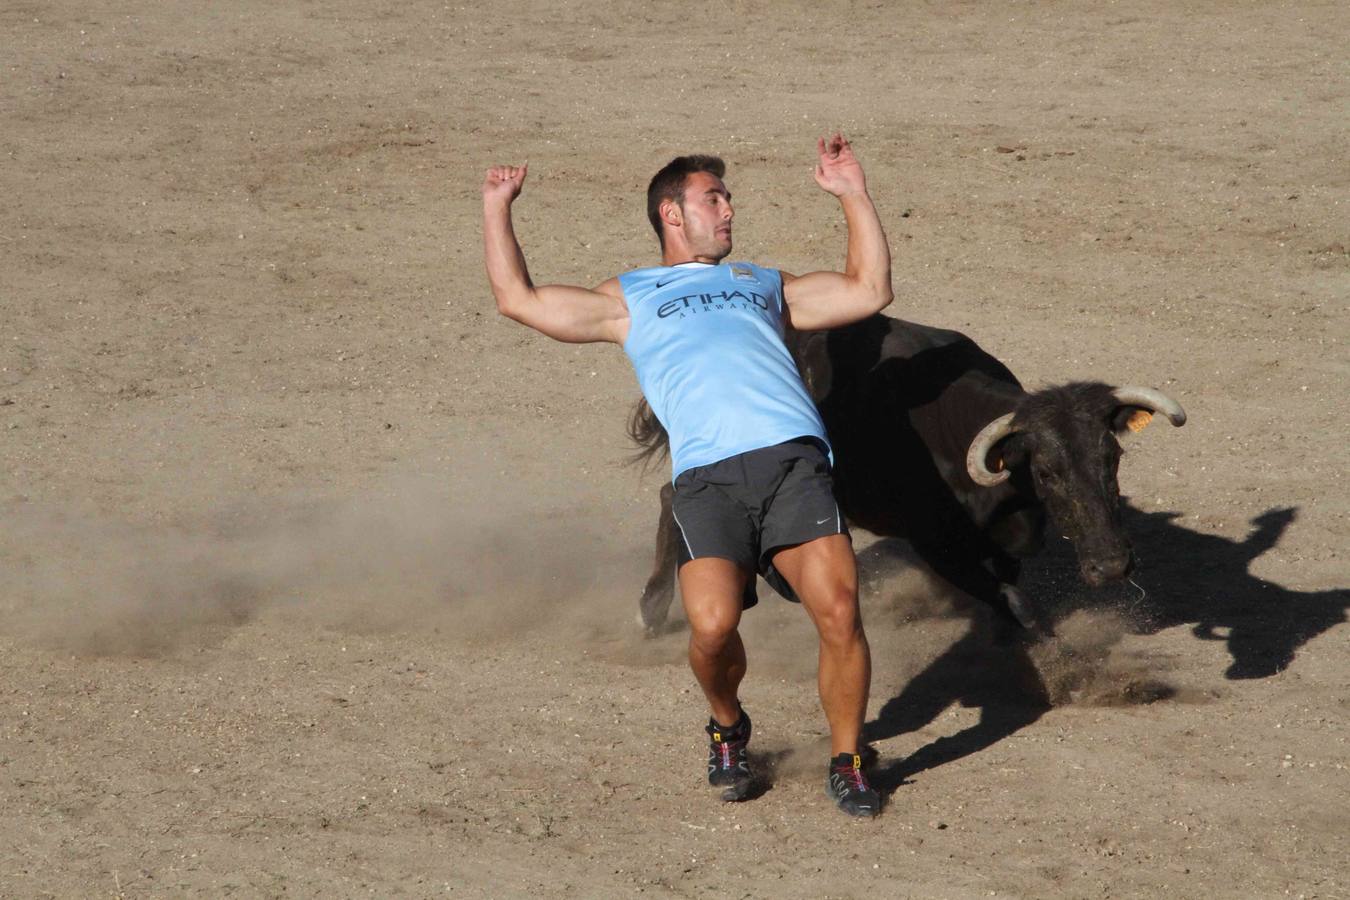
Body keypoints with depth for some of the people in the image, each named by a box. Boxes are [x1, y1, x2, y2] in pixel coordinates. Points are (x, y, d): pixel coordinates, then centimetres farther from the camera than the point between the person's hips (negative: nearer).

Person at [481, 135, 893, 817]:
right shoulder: (630, 299, 30)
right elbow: (518, 298, 27)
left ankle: (846, 764, -1)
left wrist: (853, 195, 33)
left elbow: (869, 290, 33)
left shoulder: (765, 286, 36)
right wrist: (497, 209, 32)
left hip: (793, 459, 2)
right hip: (706, 474, -1)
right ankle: (727, 730, 10)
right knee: (712, 624, -23)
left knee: (838, 610, -19)